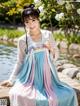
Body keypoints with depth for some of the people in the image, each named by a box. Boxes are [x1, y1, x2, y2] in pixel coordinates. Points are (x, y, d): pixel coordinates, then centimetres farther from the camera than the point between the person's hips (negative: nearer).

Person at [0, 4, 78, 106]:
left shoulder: (48, 34, -1)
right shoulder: (22, 40, -6)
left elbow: (56, 55, 8)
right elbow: (20, 62, 4)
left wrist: (51, 49, -13)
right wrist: (11, 80, 1)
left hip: (47, 75, 2)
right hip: (31, 78, -2)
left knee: (69, 93, -14)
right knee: (17, 95, -29)